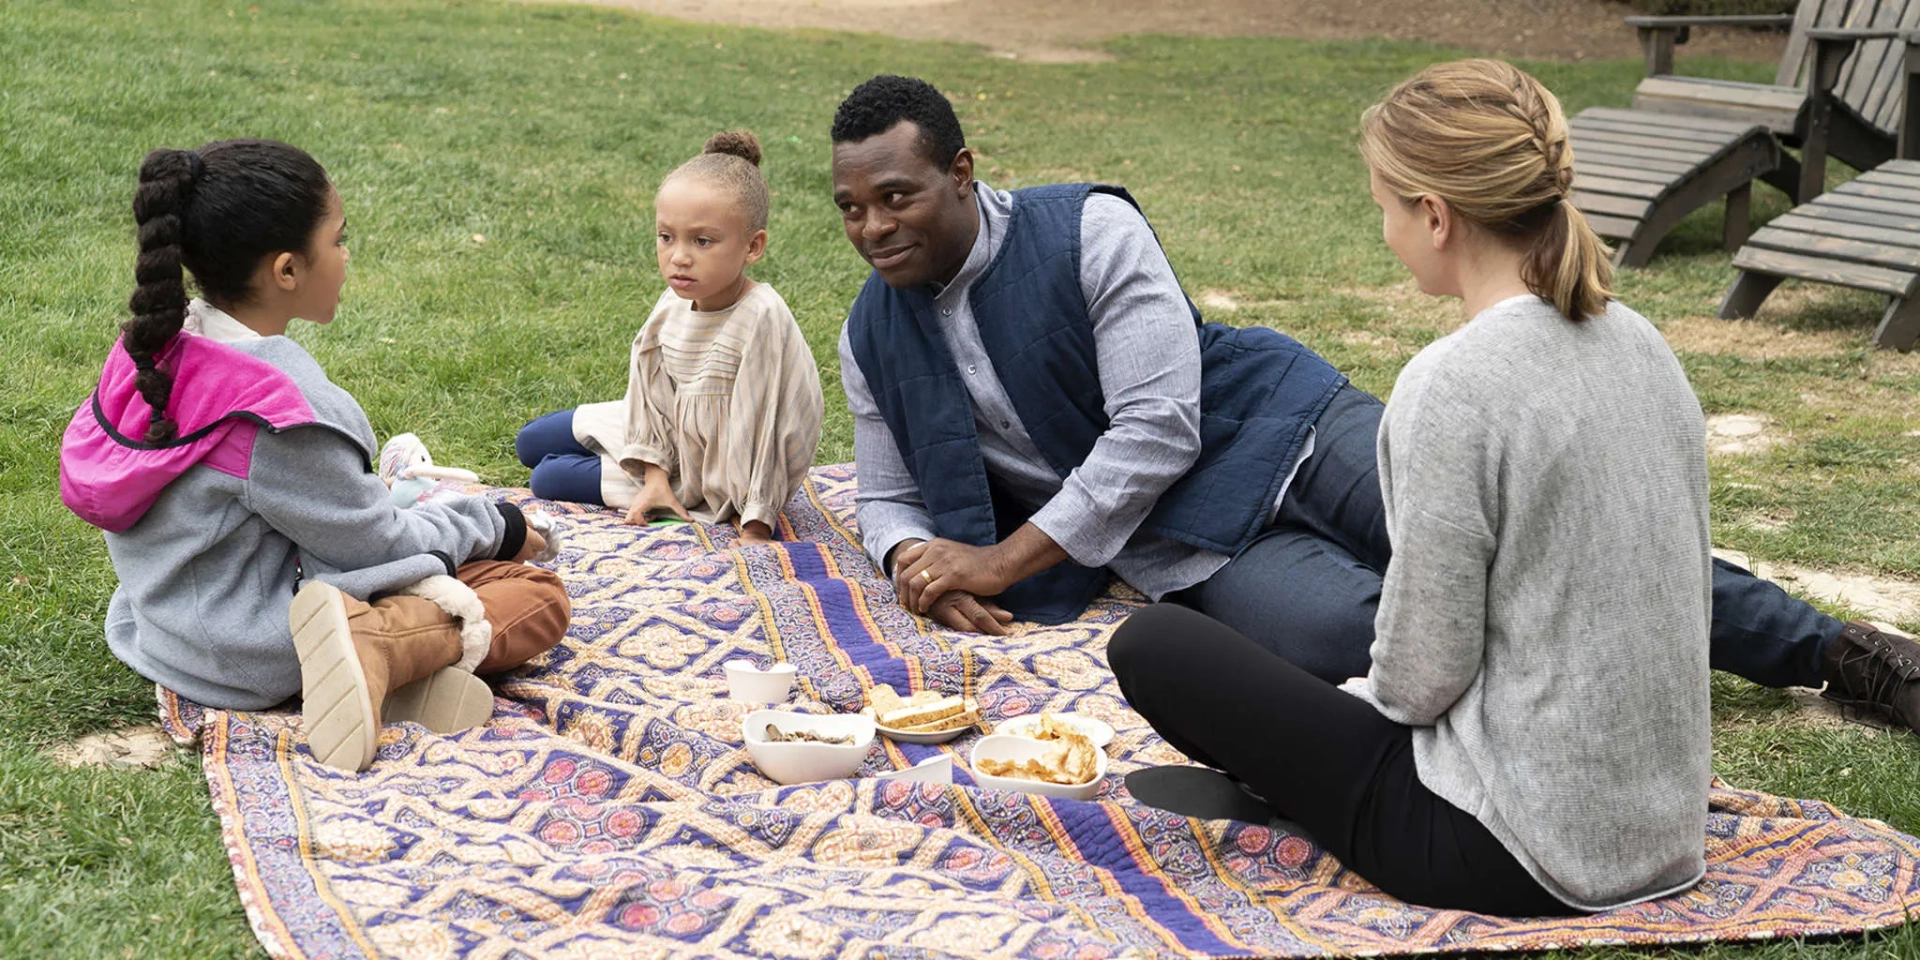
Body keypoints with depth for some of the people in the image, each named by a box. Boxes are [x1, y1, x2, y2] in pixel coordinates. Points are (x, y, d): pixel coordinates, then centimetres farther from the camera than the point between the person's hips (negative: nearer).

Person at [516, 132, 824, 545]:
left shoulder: (762, 317, -32)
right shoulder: (673, 305, -10)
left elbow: (763, 428, -29)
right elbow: (655, 395, 0)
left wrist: (756, 527, -27)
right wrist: (655, 476, -7)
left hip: (714, 475, -7)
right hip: (671, 438, 7)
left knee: (549, 479, -8)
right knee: (530, 443, 19)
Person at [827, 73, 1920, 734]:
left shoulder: (1090, 231, -14)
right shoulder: (873, 339, 3)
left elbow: (1156, 431, -18)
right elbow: (889, 496, 15)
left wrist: (1008, 559, -18)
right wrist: (916, 557, -11)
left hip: (1274, 426, -3)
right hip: (1177, 542, 3)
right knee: (1345, 628, -29)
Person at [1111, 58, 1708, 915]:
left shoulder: (1454, 384, -23)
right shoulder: (1640, 344, 1)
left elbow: (1422, 676, -20)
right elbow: (1687, 592, 10)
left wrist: (1366, 688, 5)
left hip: (1514, 853, -8)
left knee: (1152, 643, 0)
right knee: (1308, 636, 29)